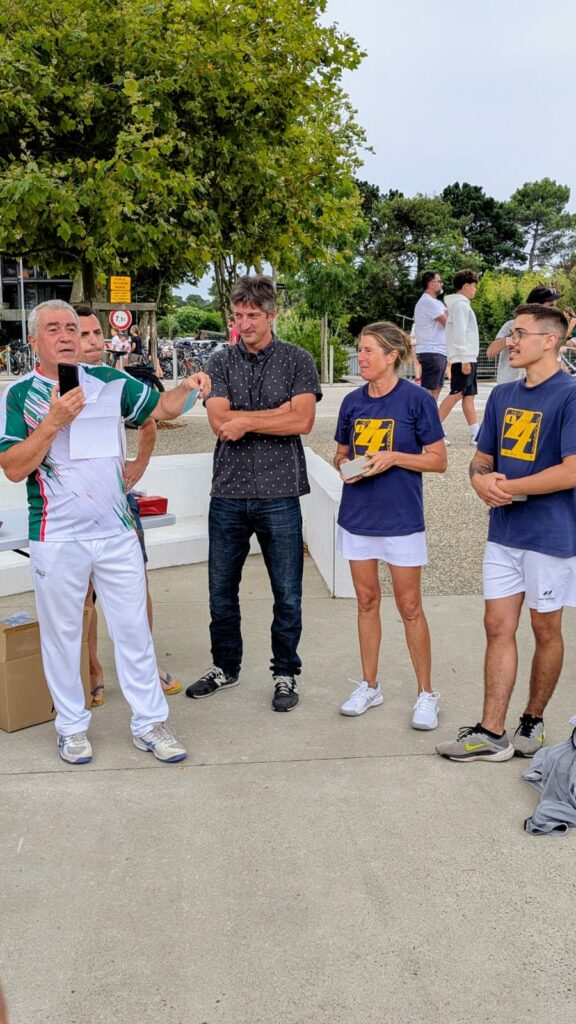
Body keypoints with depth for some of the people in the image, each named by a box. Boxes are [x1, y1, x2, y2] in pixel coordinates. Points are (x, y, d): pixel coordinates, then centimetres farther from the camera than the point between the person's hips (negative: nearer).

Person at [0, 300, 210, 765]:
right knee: (62, 633, 9)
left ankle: (150, 723, 19)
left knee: (134, 629, 7)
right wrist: (54, 422, -21)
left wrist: (187, 388, -6)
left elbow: (161, 407, 15)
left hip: (118, 532, 2)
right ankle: (72, 726, 26)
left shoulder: (109, 381, 5)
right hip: (58, 538, -2)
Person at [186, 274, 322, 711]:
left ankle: (286, 674, 24)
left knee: (287, 595, 6)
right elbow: (219, 421, -7)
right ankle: (225, 667, 32)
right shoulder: (220, 361, 7)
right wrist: (277, 414, -10)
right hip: (228, 494, 2)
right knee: (221, 591, 13)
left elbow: (303, 420, -13)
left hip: (279, 494, -2)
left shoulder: (297, 360, 2)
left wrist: (246, 420, -12)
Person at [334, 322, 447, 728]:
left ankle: (426, 693, 17)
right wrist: (344, 465, -6)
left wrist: (393, 457, -19)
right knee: (367, 600, 13)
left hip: (402, 516, -4)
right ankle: (369, 685, 27)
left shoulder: (417, 399, -9)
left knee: (410, 607, 2)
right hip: (358, 514, 5)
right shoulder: (353, 402, 5)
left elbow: (439, 460, -7)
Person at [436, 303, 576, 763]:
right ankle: (492, 733, 11)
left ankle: (533, 719, 27)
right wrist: (482, 479, -9)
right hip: (504, 531, 6)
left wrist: (508, 486, -16)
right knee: (498, 626, 5)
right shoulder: (502, 396, 10)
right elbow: (482, 458, 15)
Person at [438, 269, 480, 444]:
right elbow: (459, 333, -19)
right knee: (456, 394, -13)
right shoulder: (461, 305, -11)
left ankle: (476, 434, 5)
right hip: (464, 358, -10)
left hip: (468, 358, 10)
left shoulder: (460, 305, 20)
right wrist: (464, 359, -23)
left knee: (468, 395, 6)